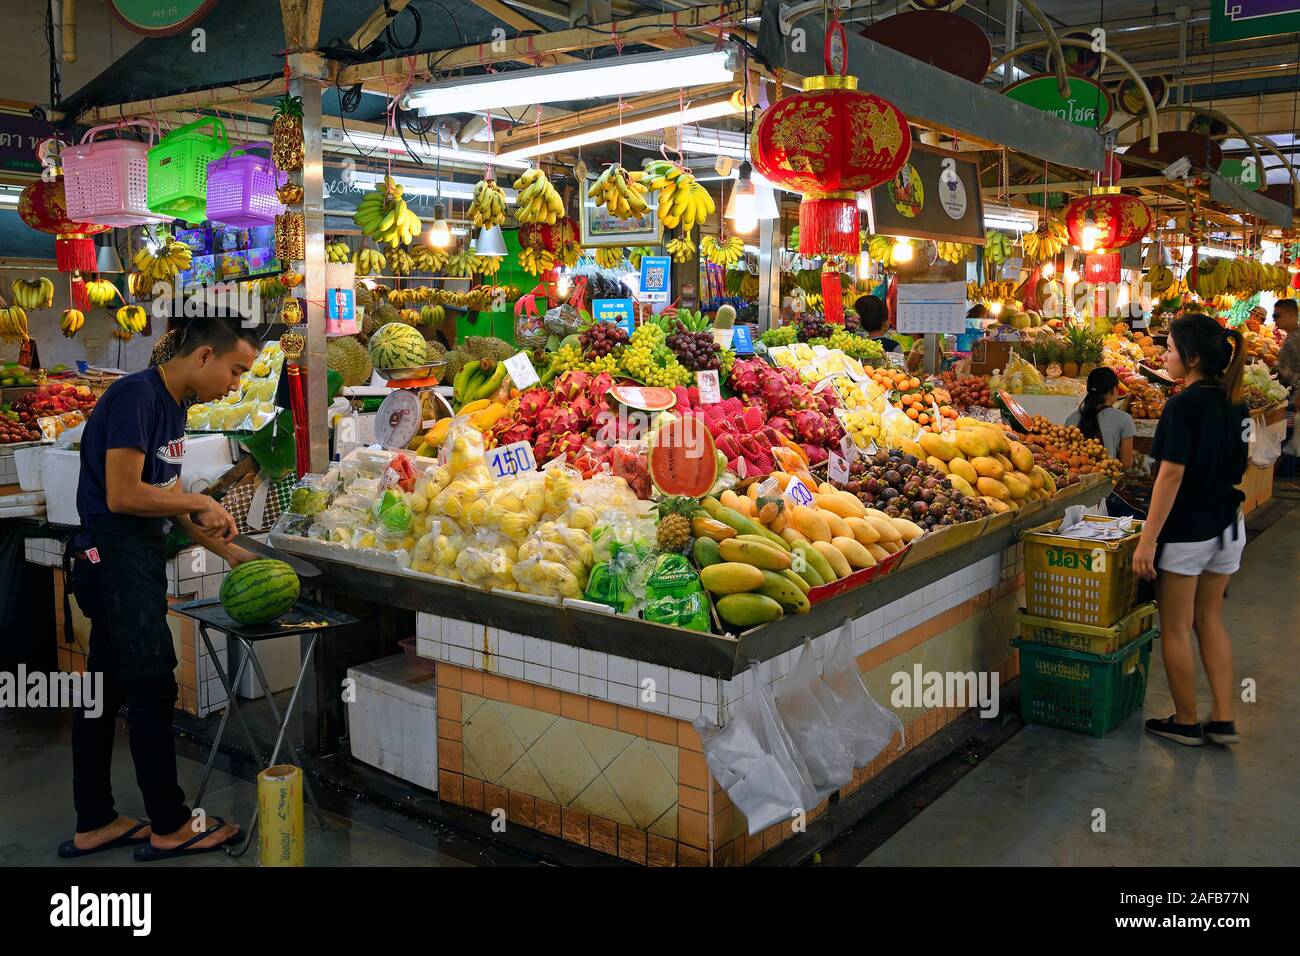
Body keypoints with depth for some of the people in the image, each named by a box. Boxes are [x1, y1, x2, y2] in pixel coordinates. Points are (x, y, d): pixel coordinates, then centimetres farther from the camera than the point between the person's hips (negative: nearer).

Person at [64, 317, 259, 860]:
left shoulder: (172, 405, 12)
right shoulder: (137, 395, -17)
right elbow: (123, 495, -23)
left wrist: (229, 552, 12)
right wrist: (200, 504, -11)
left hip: (136, 557, 10)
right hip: (116, 555, -10)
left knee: (105, 690, 14)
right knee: (152, 690, -2)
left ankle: (94, 825, 25)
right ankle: (169, 828, 10)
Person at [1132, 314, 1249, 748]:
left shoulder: (1184, 405, -19)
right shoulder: (1236, 405, 6)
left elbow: (1172, 474, -22)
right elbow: (1233, 465, 13)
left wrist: (1146, 540, -19)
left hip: (1186, 530, -8)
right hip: (1228, 526, 8)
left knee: (1176, 628, 7)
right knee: (1210, 619, 19)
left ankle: (1185, 723, 18)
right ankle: (1223, 719, 21)